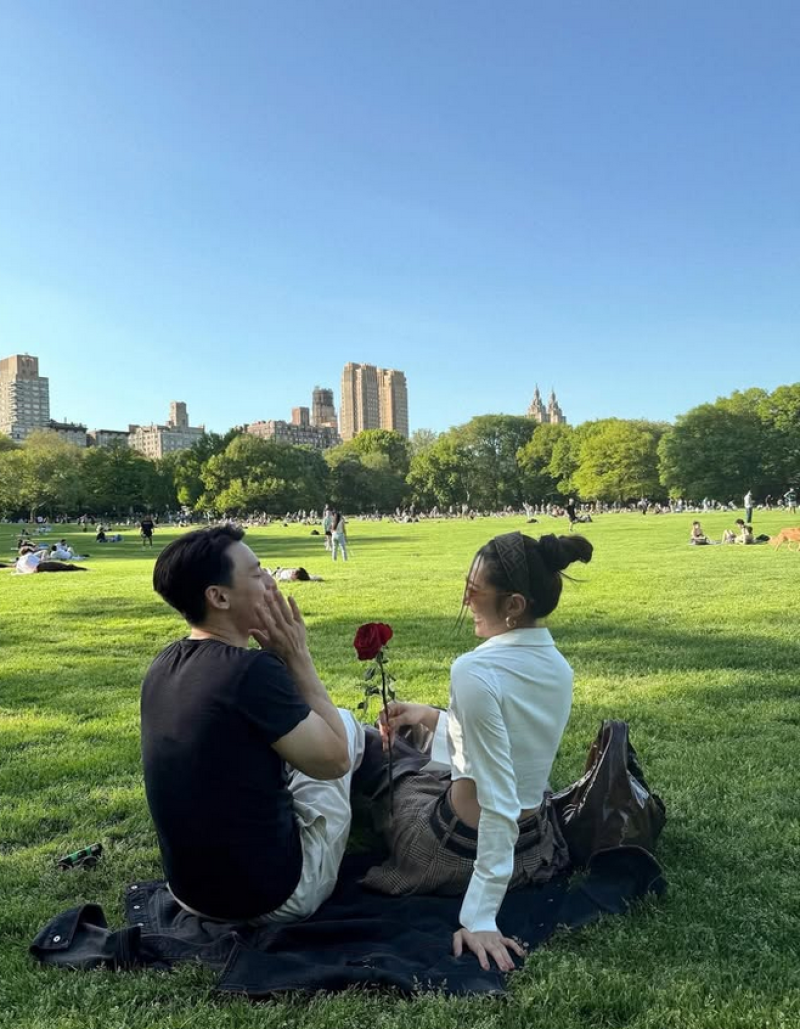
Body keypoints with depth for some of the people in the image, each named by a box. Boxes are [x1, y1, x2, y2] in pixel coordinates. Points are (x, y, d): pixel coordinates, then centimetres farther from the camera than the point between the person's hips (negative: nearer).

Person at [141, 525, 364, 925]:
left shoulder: (163, 666, -2)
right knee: (345, 724, 9)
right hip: (275, 895, -7)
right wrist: (297, 657, -12)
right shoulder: (253, 669, -27)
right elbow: (334, 760, -15)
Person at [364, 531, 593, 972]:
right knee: (433, 774, 35)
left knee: (397, 781, 26)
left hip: (463, 849, -7)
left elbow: (499, 802, -29)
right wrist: (432, 716, 9)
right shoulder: (558, 667, -5)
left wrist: (480, 915, -24)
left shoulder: (475, 671, -29)